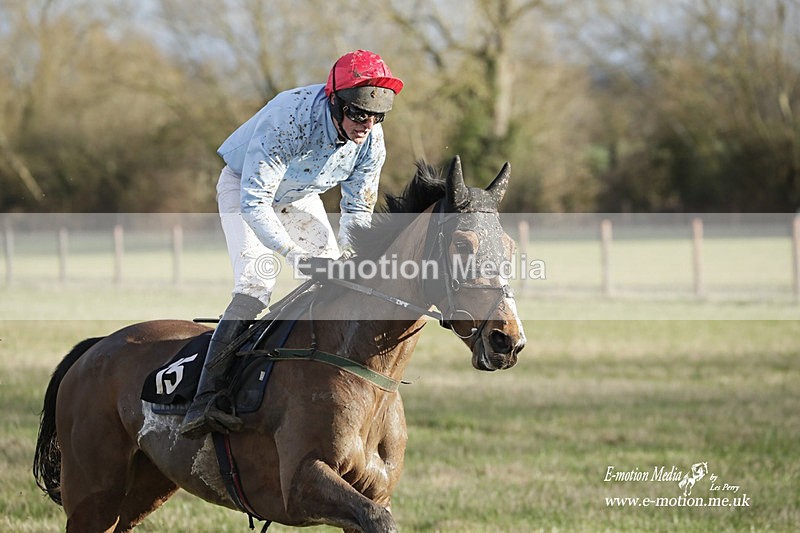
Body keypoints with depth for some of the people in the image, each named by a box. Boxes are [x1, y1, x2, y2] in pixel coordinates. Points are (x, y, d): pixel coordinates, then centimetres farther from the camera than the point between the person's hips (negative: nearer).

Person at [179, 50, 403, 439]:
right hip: (243, 185, -6)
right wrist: (293, 253, -50)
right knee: (255, 285, -24)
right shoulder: (290, 119, -41)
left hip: (300, 196, 6)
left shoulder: (371, 142, -22)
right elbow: (254, 201, -40)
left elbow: (358, 210, -8)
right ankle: (205, 400, -32)